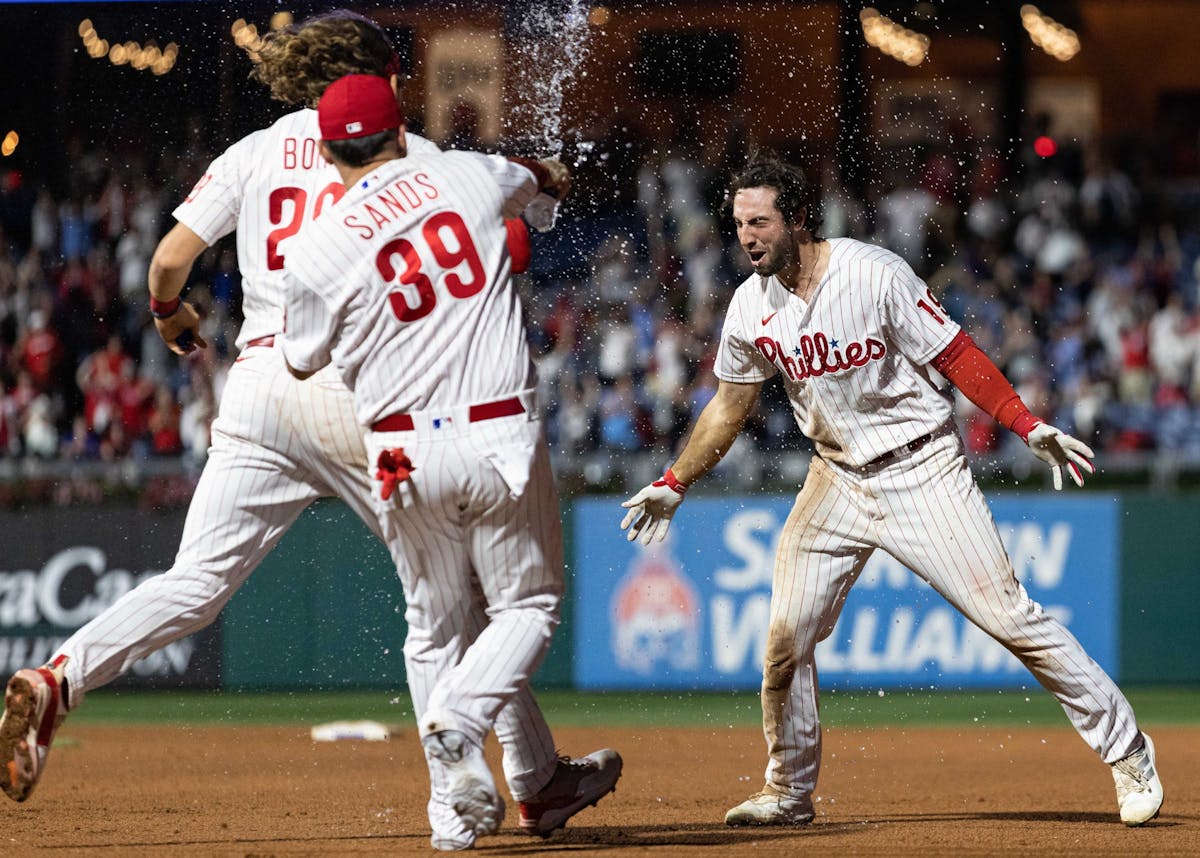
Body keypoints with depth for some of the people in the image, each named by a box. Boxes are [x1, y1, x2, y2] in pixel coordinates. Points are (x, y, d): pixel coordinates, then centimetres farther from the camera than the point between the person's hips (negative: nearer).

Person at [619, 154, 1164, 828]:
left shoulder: (876, 275, -17)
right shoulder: (752, 307, -1)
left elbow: (956, 356, -12)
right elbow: (731, 406, 15)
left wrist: (1032, 429, -20)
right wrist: (673, 487, 16)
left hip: (922, 466, -5)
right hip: (838, 481, 5)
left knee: (1009, 614, -9)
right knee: (787, 636, -3)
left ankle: (1128, 753, 1)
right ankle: (789, 792, 15)